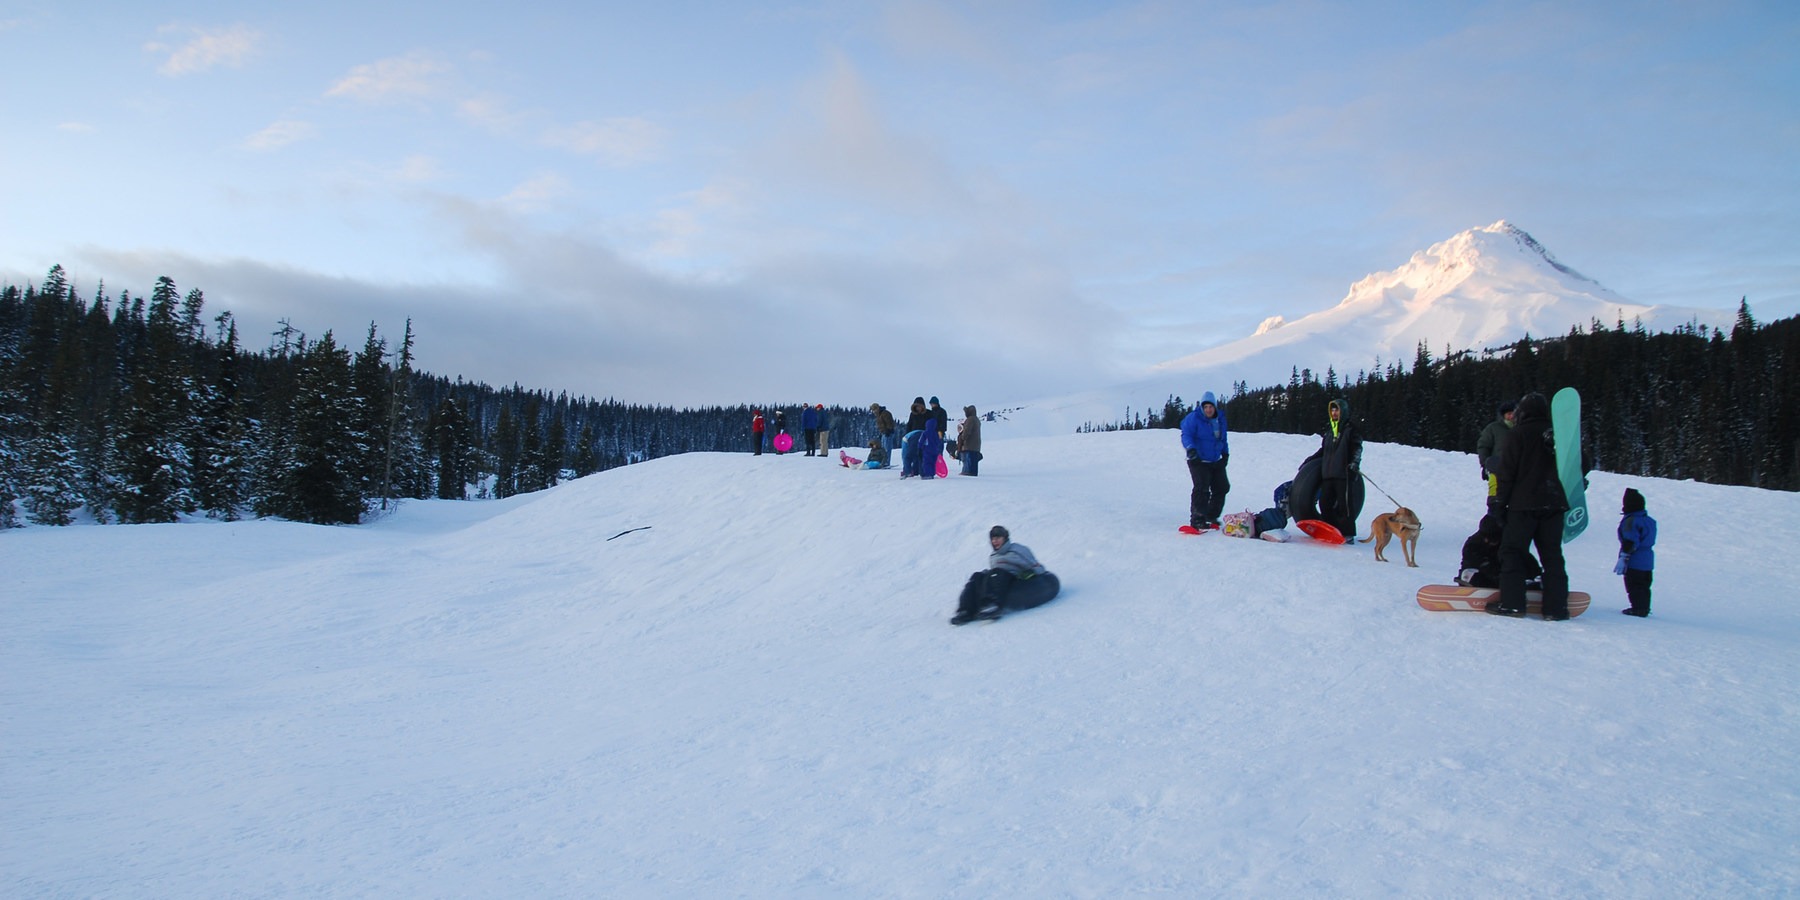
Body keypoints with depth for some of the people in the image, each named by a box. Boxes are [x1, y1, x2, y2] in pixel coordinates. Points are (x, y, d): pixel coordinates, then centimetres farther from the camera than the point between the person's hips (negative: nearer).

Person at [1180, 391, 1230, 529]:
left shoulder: (1220, 418, 8)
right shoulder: (1194, 418, -14)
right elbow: (1186, 435, -19)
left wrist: (1225, 453, 17)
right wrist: (1190, 448, -35)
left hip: (1216, 461, 8)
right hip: (1198, 461, -8)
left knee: (1221, 487, 13)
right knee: (1202, 489, -18)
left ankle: (1211, 516, 27)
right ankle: (1197, 520, -14)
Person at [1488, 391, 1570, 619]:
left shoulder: (1516, 436, -6)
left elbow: (1506, 474, -9)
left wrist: (1500, 502, -2)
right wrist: (1565, 493, 25)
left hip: (1524, 505, -4)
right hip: (1554, 504, 4)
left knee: (1513, 552, 0)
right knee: (1552, 556, 8)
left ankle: (1512, 602, -7)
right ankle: (1556, 606, 5)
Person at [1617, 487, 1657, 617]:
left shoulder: (1630, 521, -18)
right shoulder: (1649, 520, 13)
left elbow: (1630, 542, -23)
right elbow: (1650, 541, 21)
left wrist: (1623, 558, -22)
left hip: (1634, 562, -9)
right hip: (1648, 561, 9)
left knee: (1634, 587, -3)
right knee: (1644, 586, 16)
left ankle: (1638, 609, -4)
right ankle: (1644, 608, 22)